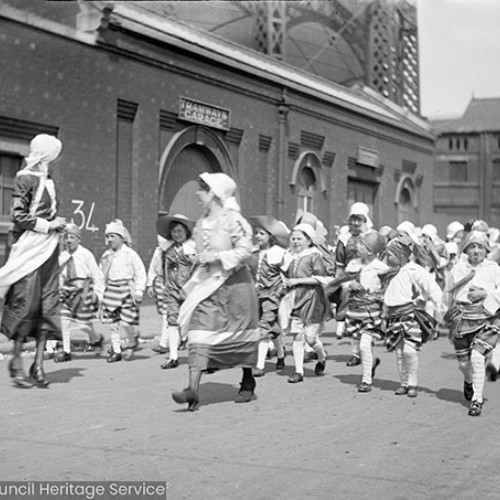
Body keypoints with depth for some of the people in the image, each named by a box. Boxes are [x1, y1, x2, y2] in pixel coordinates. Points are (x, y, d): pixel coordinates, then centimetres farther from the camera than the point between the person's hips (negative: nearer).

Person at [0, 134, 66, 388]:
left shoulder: (49, 180, 15)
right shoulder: (25, 179, -6)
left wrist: (58, 224, 6)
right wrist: (48, 224, -12)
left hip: (48, 250, 7)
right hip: (29, 249, -7)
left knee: (48, 305, 2)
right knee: (26, 303, -7)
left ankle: (38, 364, 6)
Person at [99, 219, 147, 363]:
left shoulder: (130, 254, -4)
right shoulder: (106, 256, 10)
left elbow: (140, 274, -2)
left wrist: (139, 291, -9)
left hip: (126, 290, -4)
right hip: (111, 290, 5)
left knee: (126, 322, -10)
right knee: (113, 323, 4)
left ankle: (131, 343, 17)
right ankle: (116, 350, 13)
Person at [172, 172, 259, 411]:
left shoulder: (233, 220, -11)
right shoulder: (202, 223, 12)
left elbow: (245, 250, -17)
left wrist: (216, 257, -22)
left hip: (234, 283, -6)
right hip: (208, 284, 6)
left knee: (241, 333, 8)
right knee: (199, 330, -10)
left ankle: (248, 383, 27)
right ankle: (193, 389, -18)